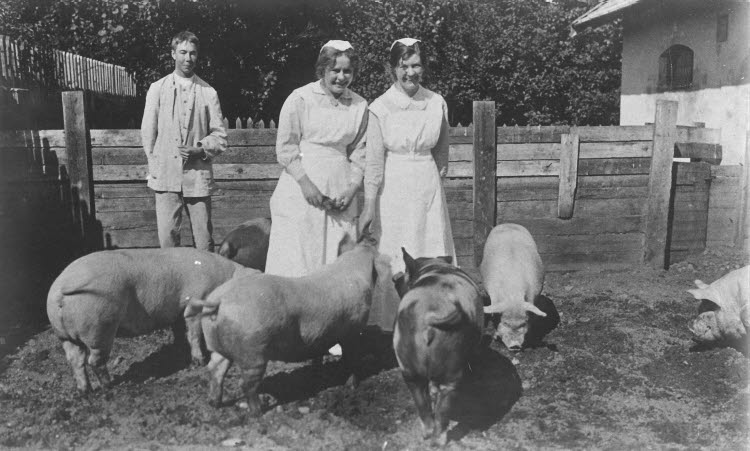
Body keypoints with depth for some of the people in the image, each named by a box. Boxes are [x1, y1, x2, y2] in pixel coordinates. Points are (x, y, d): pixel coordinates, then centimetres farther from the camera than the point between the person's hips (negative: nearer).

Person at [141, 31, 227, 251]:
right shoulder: (157, 89, 8)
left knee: (204, 241, 3)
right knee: (167, 238, -1)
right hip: (166, 177, 0)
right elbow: (148, 132, 10)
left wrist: (199, 150, -11)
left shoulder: (208, 92, 5)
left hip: (198, 177, 0)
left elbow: (220, 136, 6)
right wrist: (155, 169, 6)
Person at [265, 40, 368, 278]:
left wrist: (352, 188, -2)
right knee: (295, 257, -3)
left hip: (340, 194, 3)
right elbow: (285, 148, -4)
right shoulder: (300, 99, -2)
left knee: (340, 257, 2)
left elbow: (359, 153, 12)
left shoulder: (359, 105, 9)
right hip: (300, 190, -3)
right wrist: (306, 183, -14)